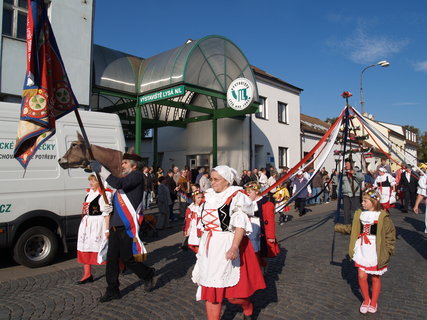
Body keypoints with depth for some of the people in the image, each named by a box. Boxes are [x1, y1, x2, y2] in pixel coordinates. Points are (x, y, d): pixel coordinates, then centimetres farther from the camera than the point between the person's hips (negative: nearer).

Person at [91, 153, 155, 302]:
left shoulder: (137, 175, -8)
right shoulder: (125, 177, 20)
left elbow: (118, 184, -24)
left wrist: (101, 169, -20)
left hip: (128, 226, -8)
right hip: (115, 225, 8)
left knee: (127, 258, 0)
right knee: (111, 257, 8)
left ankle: (148, 274, 25)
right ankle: (112, 290, 20)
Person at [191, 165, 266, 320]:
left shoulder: (236, 196, -9)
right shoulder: (209, 196, 11)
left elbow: (241, 225, -17)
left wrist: (234, 247, -29)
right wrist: (203, 246, 22)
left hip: (227, 247, -6)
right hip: (210, 247, 6)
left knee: (232, 292, 0)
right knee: (210, 290, 10)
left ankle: (248, 307, 33)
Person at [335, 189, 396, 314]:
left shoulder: (383, 217, -12)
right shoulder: (359, 214, 3)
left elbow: (390, 235, -7)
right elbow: (352, 229, 16)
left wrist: (387, 252, -12)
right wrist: (338, 227, 18)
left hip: (376, 253, -4)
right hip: (361, 251, 4)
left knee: (375, 277, 12)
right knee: (361, 276, 4)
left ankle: (373, 302, 32)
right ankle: (366, 300, 28)